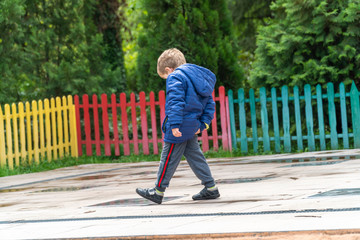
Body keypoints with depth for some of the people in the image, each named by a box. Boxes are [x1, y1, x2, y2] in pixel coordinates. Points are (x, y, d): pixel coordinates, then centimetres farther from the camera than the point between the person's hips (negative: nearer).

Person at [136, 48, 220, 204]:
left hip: (179, 127, -8)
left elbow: (176, 102, -22)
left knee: (168, 159, -1)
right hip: (192, 126, 8)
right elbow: (209, 104, 17)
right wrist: (203, 124, 12)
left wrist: (175, 125, -26)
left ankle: (158, 192, 6)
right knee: (194, 155, 15)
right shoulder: (199, 77, 18)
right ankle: (211, 188, 14)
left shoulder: (175, 77, -9)